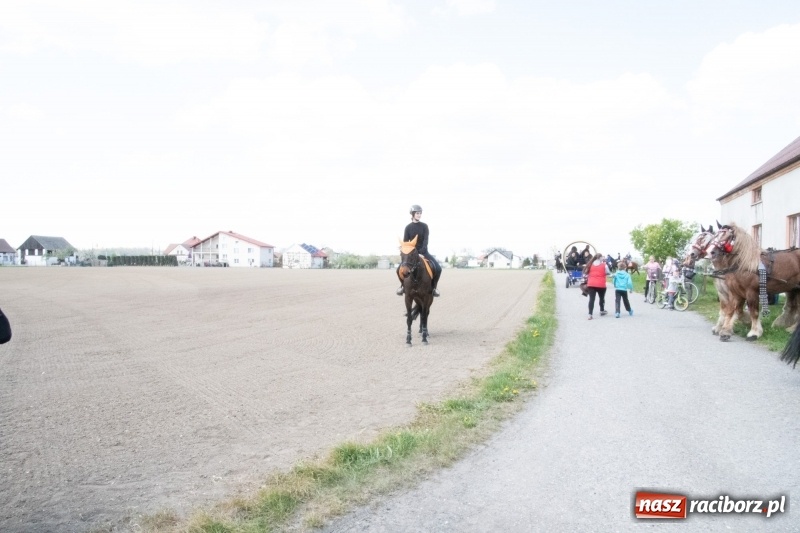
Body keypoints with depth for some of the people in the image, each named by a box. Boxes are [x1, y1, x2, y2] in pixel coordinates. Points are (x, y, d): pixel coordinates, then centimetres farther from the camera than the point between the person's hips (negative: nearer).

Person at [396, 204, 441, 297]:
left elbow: (425, 240, -10)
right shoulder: (408, 227, -1)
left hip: (423, 252, 0)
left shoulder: (424, 226, -2)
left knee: (438, 269, -21)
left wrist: (421, 253, -23)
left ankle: (433, 287, 4)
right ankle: (403, 285, 12)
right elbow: (405, 242, -2)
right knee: (399, 269, -18)